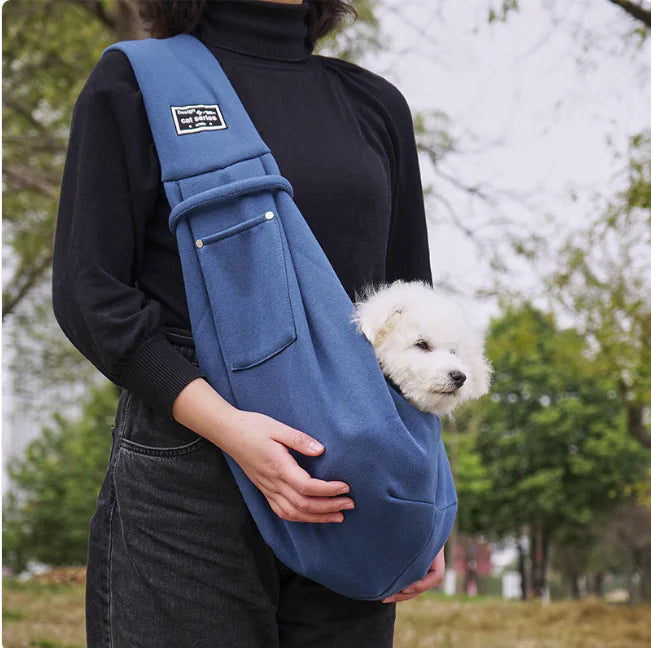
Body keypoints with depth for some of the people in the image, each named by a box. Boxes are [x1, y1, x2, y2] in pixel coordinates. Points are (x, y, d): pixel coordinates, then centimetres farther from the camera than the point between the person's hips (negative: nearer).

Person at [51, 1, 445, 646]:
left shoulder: (374, 105, 16)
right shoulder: (133, 82, 4)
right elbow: (87, 293, -4)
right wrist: (225, 425, -17)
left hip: (350, 487, 4)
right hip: (186, 483, -3)